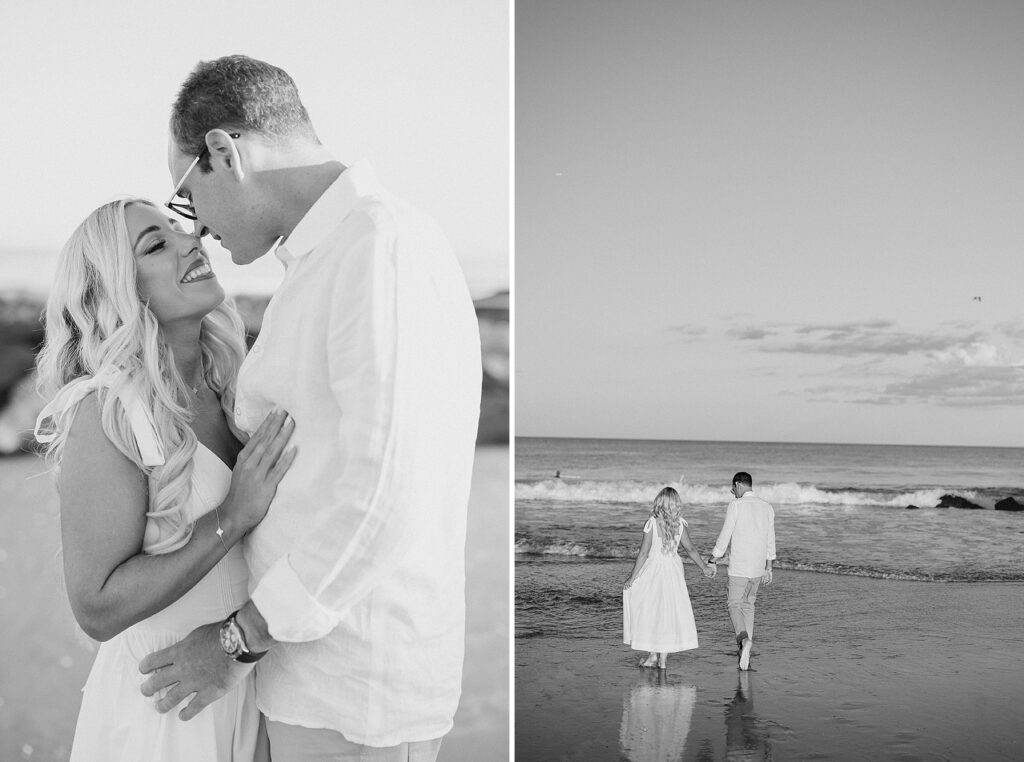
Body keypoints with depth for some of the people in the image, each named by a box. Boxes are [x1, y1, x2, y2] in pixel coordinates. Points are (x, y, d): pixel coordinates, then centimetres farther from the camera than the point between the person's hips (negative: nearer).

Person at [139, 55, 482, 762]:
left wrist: (238, 639, -16)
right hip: (327, 669, 9)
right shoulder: (341, 257, 13)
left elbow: (387, 492, -25)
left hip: (356, 695, -9)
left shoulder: (385, 242, -19)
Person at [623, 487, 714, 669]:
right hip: (673, 570, 4)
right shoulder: (680, 524, -5)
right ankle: (663, 658, 15)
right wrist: (704, 567, 17)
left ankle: (653, 654, 10)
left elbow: (643, 553, -14)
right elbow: (690, 549, 1)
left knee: (648, 612, 10)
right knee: (669, 611, 11)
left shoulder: (652, 523, -15)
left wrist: (632, 578, -7)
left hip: (653, 569, -3)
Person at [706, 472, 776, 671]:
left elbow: (725, 536, -12)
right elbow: (770, 540, 10)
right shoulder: (767, 507, 6)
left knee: (735, 606, 1)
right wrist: (768, 568, 16)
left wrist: (712, 561, -1)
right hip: (758, 567, 5)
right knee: (748, 605, 18)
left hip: (738, 567, -5)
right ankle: (744, 651, 20)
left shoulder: (735, 506, -11)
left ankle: (745, 639, -25)